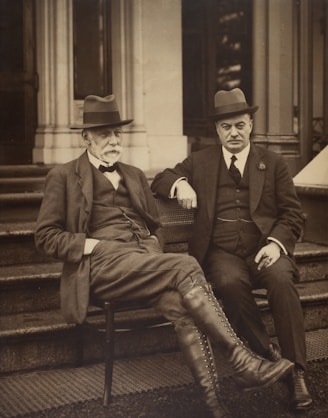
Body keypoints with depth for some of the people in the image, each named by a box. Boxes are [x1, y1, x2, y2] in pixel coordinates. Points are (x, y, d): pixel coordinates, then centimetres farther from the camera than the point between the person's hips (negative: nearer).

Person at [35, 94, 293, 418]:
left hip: (143, 261, 5)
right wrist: (92, 244, -10)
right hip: (102, 265, -5)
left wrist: (154, 247, 8)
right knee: (185, 266, -30)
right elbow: (45, 237, 4)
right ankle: (242, 363, -31)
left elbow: (155, 226, 32)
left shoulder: (134, 175, 26)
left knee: (178, 303, -30)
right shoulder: (63, 177, 9)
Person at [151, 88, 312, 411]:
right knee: (230, 282, -35)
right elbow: (159, 181, 17)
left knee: (281, 280, -33)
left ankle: (296, 372, -24)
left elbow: (292, 213, 9)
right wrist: (180, 183, -7)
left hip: (264, 250, 0)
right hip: (222, 253, 0)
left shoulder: (273, 163, 14)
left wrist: (276, 243, -11)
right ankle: (266, 354, -17)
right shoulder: (200, 161, 17)